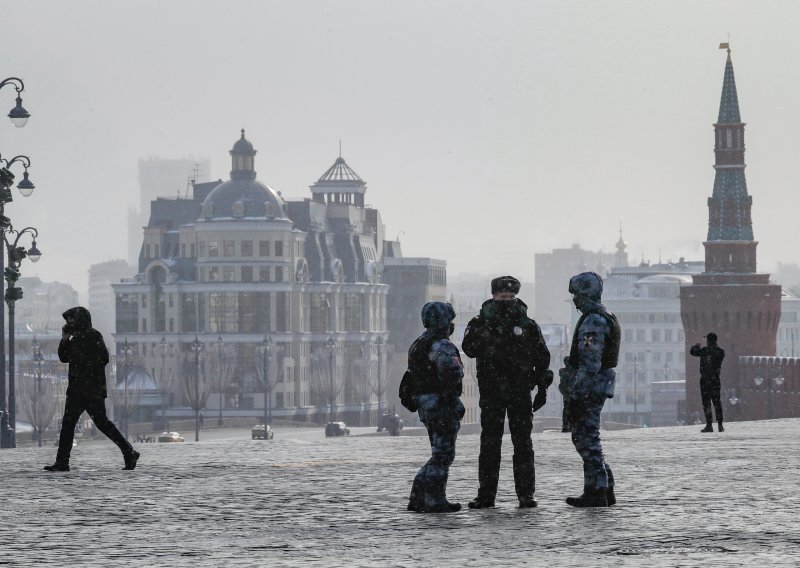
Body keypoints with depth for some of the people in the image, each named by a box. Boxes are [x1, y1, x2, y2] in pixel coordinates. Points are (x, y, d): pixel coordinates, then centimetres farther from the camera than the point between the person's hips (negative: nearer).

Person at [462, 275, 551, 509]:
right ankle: (486, 494, 5)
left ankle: (526, 494, 2)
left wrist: (542, 388, 4)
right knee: (489, 444, 1)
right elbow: (469, 349, -11)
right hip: (491, 393, 0)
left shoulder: (527, 326, 7)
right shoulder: (480, 323, 5)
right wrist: (484, 326, -21)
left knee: (523, 443, 0)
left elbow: (542, 357, 10)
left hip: (520, 393, 0)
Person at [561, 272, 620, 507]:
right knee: (586, 438, 16)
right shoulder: (605, 318, 16)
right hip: (600, 387, 10)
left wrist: (576, 395, -21)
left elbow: (590, 364, -23)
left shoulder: (593, 322, -17)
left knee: (587, 439, -5)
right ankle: (605, 489, 17)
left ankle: (596, 493, -3)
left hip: (589, 389, -10)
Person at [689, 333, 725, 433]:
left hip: (705, 379, -4)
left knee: (706, 403, -1)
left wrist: (696, 346, 19)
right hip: (716, 379, 4)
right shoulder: (721, 351, 0)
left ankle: (709, 425, -5)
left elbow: (692, 351, -5)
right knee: (717, 402, 11)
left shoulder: (705, 350, -13)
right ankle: (720, 425, 8)